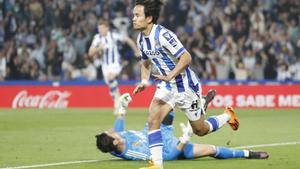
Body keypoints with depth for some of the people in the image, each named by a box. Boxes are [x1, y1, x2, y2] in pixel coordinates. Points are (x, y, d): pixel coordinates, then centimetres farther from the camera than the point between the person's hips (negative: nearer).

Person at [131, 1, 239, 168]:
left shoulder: (163, 35, -26)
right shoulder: (141, 39, -1)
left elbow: (186, 57, -27)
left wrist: (169, 76, -35)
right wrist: (144, 81, 0)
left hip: (186, 86, -7)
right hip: (167, 86, 7)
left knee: (200, 130, 9)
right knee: (153, 120, -16)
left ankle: (227, 116, 38)